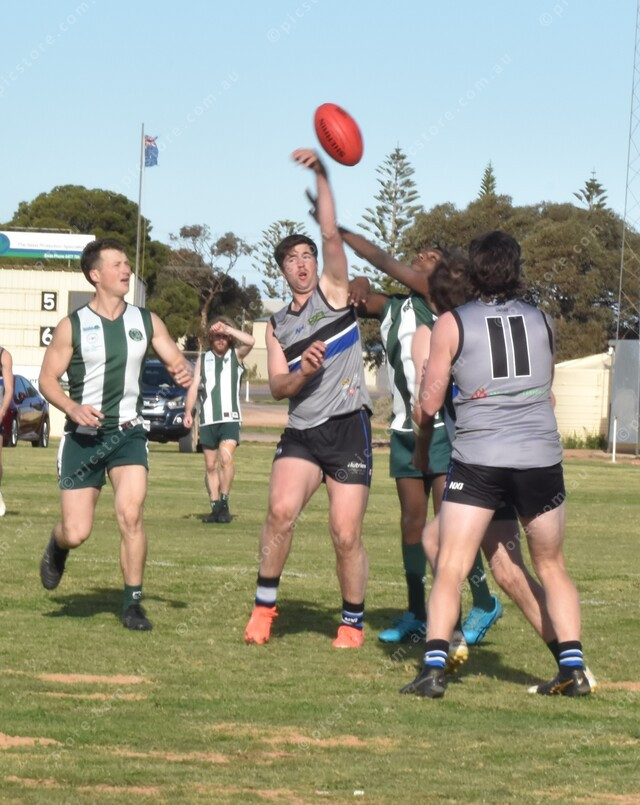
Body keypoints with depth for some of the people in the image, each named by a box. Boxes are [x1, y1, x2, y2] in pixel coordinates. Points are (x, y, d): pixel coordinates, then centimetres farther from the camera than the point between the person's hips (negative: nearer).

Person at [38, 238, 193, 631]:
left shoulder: (146, 321, 4)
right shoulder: (73, 326, -3)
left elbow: (177, 360, 8)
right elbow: (48, 377, 0)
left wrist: (185, 372, -17)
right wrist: (73, 408, -19)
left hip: (128, 434, 1)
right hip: (84, 436, -1)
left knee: (131, 513, -19)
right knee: (77, 533, -3)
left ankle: (133, 603, -6)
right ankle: (57, 548, 36)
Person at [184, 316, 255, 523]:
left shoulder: (236, 355, 8)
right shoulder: (203, 359, 15)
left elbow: (250, 341, -12)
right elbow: (194, 387, 9)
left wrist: (227, 328, -14)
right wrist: (188, 411, -4)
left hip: (230, 418, -3)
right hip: (207, 419, 3)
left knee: (226, 458, -21)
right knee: (210, 465, 5)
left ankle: (224, 501, -12)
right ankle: (215, 507, 11)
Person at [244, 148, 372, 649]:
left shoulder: (333, 291, 8)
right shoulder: (277, 325, 18)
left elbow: (331, 234, -6)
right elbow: (277, 386, 10)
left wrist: (321, 175, -15)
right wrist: (303, 372, -11)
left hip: (348, 426, -3)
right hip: (302, 431, 3)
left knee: (346, 535, -5)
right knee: (281, 510, -21)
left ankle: (353, 623, 11)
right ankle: (264, 606, -10)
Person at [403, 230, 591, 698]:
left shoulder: (452, 325, 0)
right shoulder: (543, 322, 9)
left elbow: (430, 401, 1)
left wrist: (422, 447, 19)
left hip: (478, 460, -3)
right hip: (541, 456, 3)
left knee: (451, 568, -1)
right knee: (552, 568, 15)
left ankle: (434, 667, -12)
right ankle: (573, 667, 9)